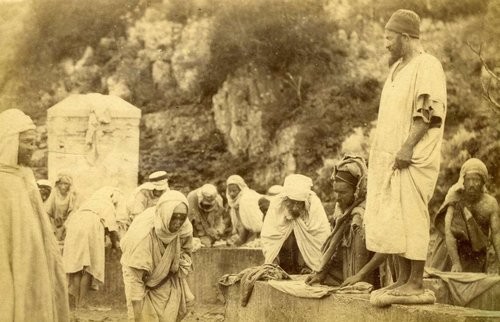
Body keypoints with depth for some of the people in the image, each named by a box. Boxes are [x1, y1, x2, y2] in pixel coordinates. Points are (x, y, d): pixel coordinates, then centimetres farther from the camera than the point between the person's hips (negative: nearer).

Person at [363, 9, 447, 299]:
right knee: (392, 219, 8)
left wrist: (408, 146, -23)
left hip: (413, 157, -9)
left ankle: (416, 282, -2)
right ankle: (404, 278, 15)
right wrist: (380, 151, 17)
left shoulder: (428, 66, -8)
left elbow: (428, 111, -17)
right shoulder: (398, 68, 19)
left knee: (410, 218, -8)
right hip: (389, 156, 9)